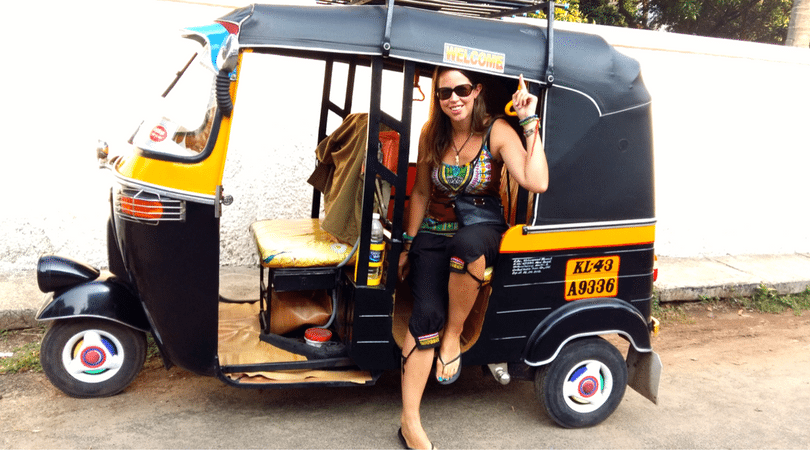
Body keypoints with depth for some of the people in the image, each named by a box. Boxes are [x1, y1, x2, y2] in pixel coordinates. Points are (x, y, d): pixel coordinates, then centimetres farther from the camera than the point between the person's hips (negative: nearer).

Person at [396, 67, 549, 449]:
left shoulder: (497, 132, -10)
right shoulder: (432, 135, 1)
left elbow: (536, 182, -25)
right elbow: (421, 193, 10)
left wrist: (530, 122, -23)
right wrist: (407, 244, 10)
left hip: (482, 231, -2)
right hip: (434, 233, 2)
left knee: (465, 243, -41)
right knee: (427, 315, -20)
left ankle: (454, 335, -17)